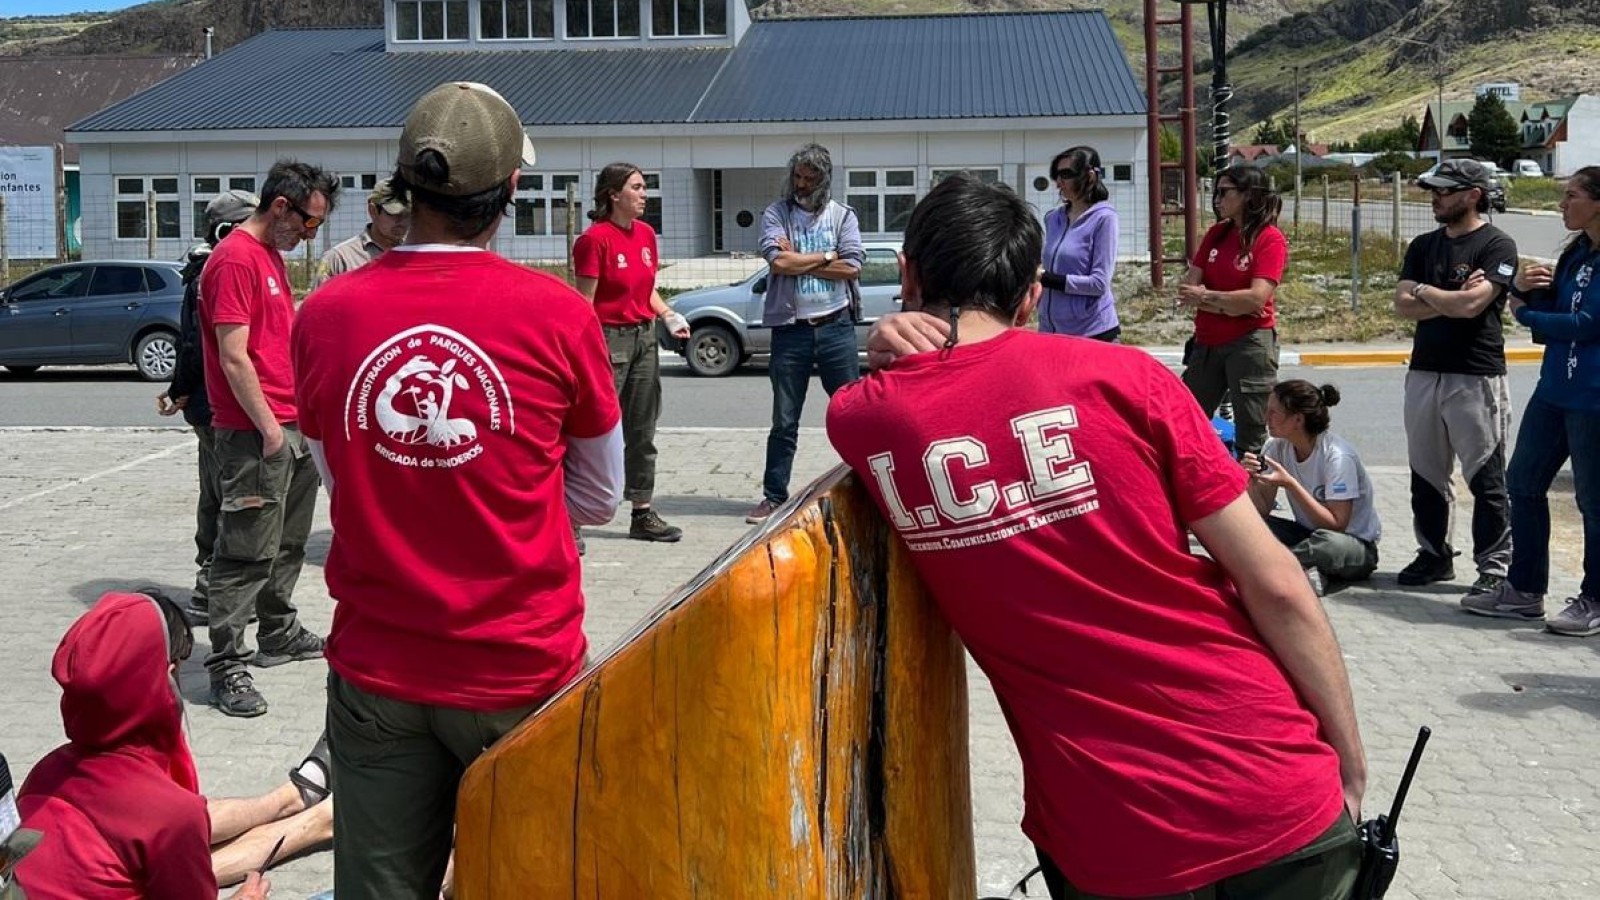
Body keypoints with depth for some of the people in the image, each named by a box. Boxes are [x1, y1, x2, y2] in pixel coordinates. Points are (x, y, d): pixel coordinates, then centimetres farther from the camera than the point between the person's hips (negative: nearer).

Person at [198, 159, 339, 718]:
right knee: (249, 552, -6)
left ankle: (280, 635, 32)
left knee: (287, 544, 19)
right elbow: (234, 358, -19)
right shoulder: (236, 259, -15)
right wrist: (270, 428, -17)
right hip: (256, 434, -10)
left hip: (290, 427, 10)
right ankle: (226, 666, -1)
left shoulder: (272, 254, 17)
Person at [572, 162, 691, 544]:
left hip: (644, 337, 8)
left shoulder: (646, 233, 10)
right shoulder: (595, 239, -12)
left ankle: (643, 514, 21)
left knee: (642, 431, 12)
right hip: (610, 337, -8)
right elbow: (585, 302, -13)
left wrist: (669, 316, 4)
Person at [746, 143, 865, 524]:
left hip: (835, 326, 0)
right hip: (790, 329, 0)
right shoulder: (776, 214, 4)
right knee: (784, 421, 8)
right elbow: (778, 261, -12)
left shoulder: (843, 216, 6)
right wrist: (827, 256, -5)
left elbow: (851, 267, -8)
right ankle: (774, 496, 15)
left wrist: (798, 260, -8)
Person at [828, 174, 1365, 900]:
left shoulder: (858, 418, -2)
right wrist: (1350, 759, 4)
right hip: (1274, 800, 0)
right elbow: (1275, 588, -7)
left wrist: (890, 358, 7)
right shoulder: (1117, 376, -8)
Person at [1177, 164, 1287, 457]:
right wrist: (1232, 305, -13)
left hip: (1250, 343, -7)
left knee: (1251, 441, 0)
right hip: (1207, 343, 7)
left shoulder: (1270, 239, -9)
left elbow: (1256, 298, -20)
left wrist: (1205, 296, -12)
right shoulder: (1217, 233, 10)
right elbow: (1188, 290, 2)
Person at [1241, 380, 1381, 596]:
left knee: (1329, 542, -41)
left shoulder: (1337, 456, -21)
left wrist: (1290, 484, -30)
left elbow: (1336, 525, -25)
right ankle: (1305, 572, -27)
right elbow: (1262, 512, -4)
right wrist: (1251, 480, -24)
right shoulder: (1277, 447, -3)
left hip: (1357, 546, -6)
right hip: (1308, 534, 6)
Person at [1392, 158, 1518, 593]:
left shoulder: (1497, 245, -7)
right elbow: (1403, 305, 3)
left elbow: (1471, 305, -20)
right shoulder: (1423, 246, 13)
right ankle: (1434, 555, 25)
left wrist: (1425, 291, -4)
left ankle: (1495, 566, 5)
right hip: (1424, 373, 7)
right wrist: (1452, 300, -10)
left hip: (1476, 378, -7)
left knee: (1486, 480, -2)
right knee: (1426, 475, 13)